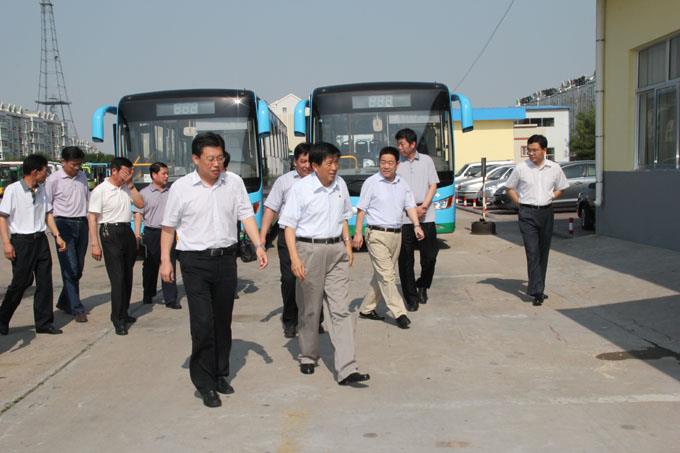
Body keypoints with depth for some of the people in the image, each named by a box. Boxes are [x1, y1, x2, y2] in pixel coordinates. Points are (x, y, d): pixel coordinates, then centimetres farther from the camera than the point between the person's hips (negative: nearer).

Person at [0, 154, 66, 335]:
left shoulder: (41, 189, 9)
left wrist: (57, 236, 9)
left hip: (40, 240, 6)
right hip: (21, 241, -6)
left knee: (45, 282, 4)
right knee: (20, 282, 0)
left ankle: (44, 323, 12)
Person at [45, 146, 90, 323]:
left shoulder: (83, 177, 10)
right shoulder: (54, 179, -6)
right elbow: (47, 205, -3)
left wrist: (90, 220, 15)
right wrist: (54, 227, -6)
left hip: (82, 224, 6)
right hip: (64, 224, -6)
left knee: (78, 268, 10)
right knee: (70, 268, -8)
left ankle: (64, 302, 27)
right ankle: (77, 309, -5)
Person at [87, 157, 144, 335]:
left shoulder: (126, 188, 11)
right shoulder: (100, 191, -8)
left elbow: (140, 204, 7)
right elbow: (92, 218, -11)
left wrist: (130, 184, 0)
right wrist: (95, 244, -16)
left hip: (127, 231, 7)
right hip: (110, 233, -7)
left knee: (127, 276, 12)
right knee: (117, 278, -9)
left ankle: (123, 314, 26)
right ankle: (118, 320, -3)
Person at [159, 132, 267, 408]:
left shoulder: (234, 182, 3)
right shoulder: (181, 188, -4)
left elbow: (246, 215, 5)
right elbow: (168, 227, 2)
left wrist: (258, 245, -7)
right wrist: (165, 260, -2)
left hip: (226, 258, 3)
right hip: (195, 262, -3)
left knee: (223, 322, 12)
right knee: (203, 323, -7)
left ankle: (221, 375, 27)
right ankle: (205, 384, 4)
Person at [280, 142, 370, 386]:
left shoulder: (340, 185, 7)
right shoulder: (301, 188, -9)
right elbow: (289, 225, -9)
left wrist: (348, 244, 13)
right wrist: (294, 258, -17)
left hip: (336, 250, 4)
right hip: (309, 249, -4)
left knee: (341, 310, -3)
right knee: (310, 309, 9)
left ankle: (346, 370, -5)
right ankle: (308, 357, 31)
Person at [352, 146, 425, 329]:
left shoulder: (402, 184, 9)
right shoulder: (371, 183, -4)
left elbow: (410, 206, 8)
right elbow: (362, 209, -3)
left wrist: (416, 225, -8)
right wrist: (358, 232, -9)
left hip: (396, 234, 6)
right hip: (377, 235, -6)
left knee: (382, 275, 11)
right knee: (386, 275, -8)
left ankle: (366, 309, 23)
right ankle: (399, 313, -6)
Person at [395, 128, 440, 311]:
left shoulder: (426, 160, 8)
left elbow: (433, 186, 6)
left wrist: (423, 207, -8)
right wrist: (412, 209, -9)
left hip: (426, 216, 2)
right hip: (404, 218, -1)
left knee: (430, 255, 5)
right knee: (405, 260, 0)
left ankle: (422, 286, 31)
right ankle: (411, 298, 9)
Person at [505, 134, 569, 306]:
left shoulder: (554, 168, 4)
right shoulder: (521, 168, -3)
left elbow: (560, 189, 18)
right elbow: (510, 188, 9)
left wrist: (550, 197, 3)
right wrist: (520, 203, 0)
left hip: (546, 213, 3)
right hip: (527, 214, -3)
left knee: (543, 252, 10)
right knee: (532, 252, -11)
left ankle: (538, 287, 23)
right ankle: (537, 292, -12)